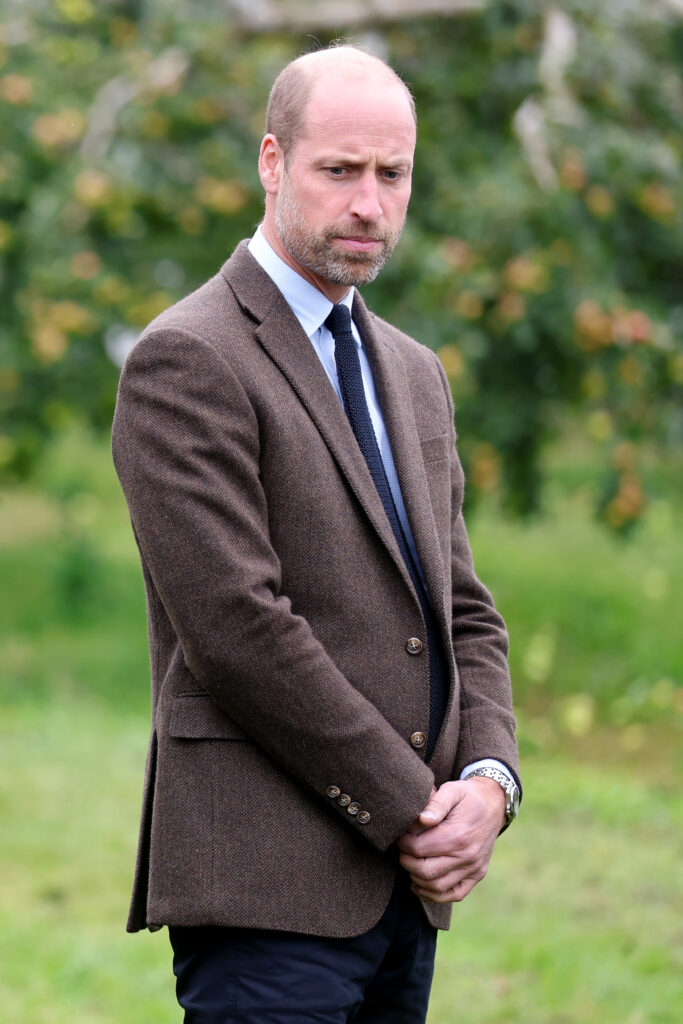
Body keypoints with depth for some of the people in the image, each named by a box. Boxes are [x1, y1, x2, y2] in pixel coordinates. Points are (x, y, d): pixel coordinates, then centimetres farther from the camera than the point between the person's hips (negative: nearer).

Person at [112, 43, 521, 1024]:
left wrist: (488, 779, -1)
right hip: (266, 885, -7)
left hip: (409, 886, 7)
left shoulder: (414, 373, 19)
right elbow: (239, 627, -15)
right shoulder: (185, 362, -7)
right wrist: (411, 809, -12)